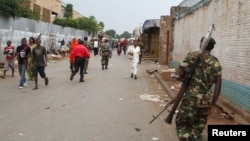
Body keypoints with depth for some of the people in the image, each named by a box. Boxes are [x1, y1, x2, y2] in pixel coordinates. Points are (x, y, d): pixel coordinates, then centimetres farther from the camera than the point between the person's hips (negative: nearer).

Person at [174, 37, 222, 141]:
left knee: (181, 125, 9)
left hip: (191, 99, -4)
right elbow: (218, 85, 0)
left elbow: (181, 72, -10)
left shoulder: (192, 56, -3)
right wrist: (212, 104, 4)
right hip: (206, 101, 4)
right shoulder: (216, 63, 6)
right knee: (197, 128, 21)